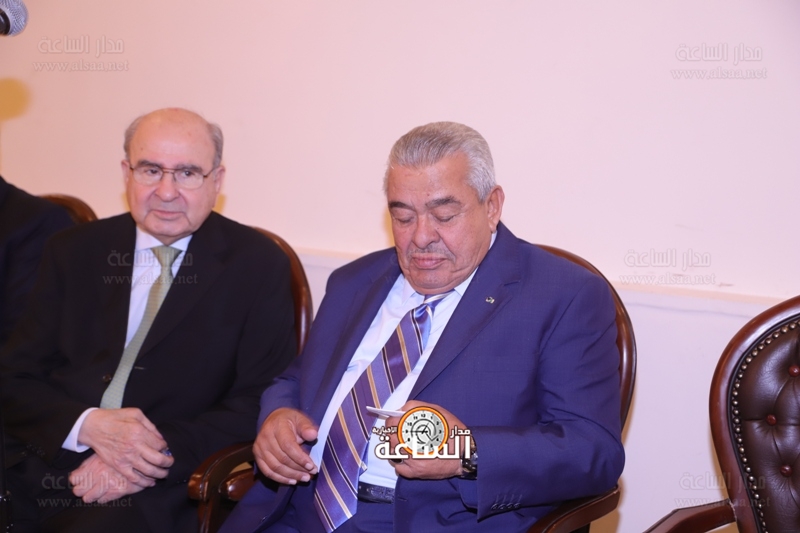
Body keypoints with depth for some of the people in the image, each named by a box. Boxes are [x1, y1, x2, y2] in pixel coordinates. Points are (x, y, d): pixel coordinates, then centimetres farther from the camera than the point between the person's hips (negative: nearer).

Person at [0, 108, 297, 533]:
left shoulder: (258, 266, 3)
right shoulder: (74, 253, 12)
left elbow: (262, 402, -3)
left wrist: (164, 450, -16)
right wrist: (87, 425, -11)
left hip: (163, 489, -4)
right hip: (44, 471, 4)